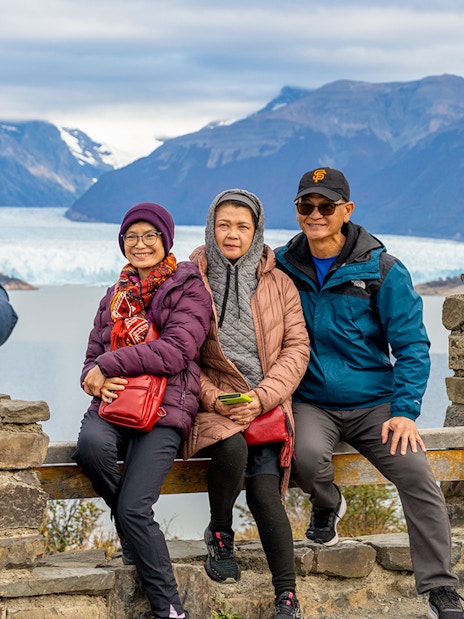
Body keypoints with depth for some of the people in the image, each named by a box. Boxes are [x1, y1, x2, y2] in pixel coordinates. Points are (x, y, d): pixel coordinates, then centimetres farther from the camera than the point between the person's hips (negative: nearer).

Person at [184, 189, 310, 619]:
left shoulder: (278, 283, 8)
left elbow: (296, 347, 4)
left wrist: (262, 397, -9)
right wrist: (214, 398, -12)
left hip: (266, 403, 1)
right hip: (212, 403, -1)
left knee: (264, 491, -17)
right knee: (232, 448, -33)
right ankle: (219, 533, -4)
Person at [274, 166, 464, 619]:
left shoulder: (383, 270, -4)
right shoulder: (283, 267, 3)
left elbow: (411, 345, -2)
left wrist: (405, 411, -12)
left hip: (372, 402, 0)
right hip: (311, 403, 1)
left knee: (417, 476, -21)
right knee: (307, 455, -32)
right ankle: (327, 506, 7)